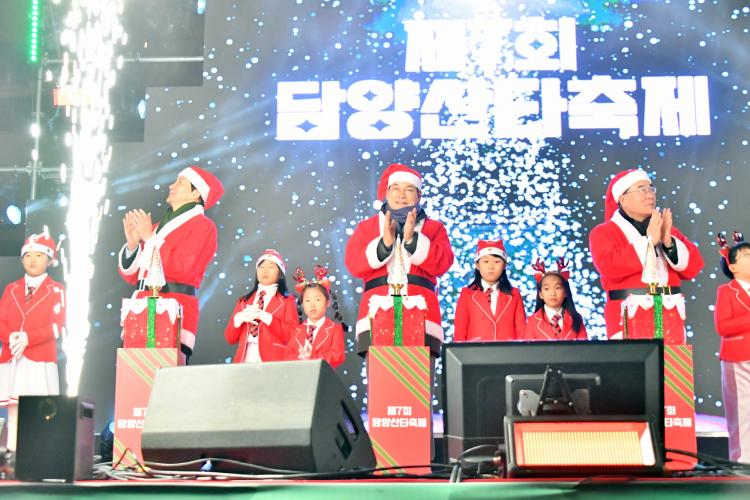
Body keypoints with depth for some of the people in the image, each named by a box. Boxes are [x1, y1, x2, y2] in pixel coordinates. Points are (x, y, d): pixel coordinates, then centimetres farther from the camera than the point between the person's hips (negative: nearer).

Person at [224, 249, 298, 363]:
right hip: (244, 360, 3)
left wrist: (266, 317, -12)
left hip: (273, 361, -3)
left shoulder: (287, 301, 7)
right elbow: (230, 338, 13)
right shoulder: (244, 301, 18)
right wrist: (239, 318, -5)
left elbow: (293, 335, -6)